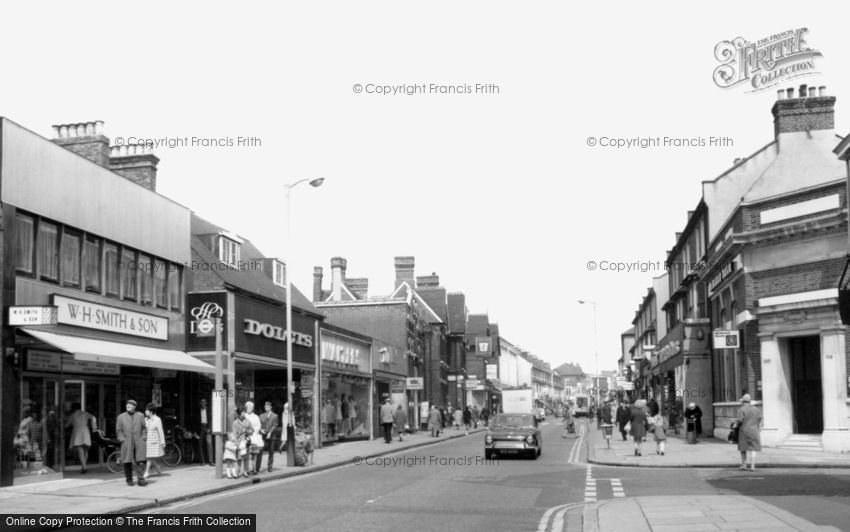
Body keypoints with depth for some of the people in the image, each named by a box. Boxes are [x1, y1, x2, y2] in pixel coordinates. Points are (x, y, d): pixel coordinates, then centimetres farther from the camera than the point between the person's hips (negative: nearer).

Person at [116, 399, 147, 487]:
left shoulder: (140, 416, 11)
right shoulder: (121, 417, 8)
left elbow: (144, 428, 15)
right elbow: (118, 430, 9)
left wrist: (143, 438, 3)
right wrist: (122, 439, -3)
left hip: (138, 443, 0)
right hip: (127, 443, 0)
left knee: (139, 461, -8)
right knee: (127, 463, 1)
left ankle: (140, 479, -7)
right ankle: (129, 480, 12)